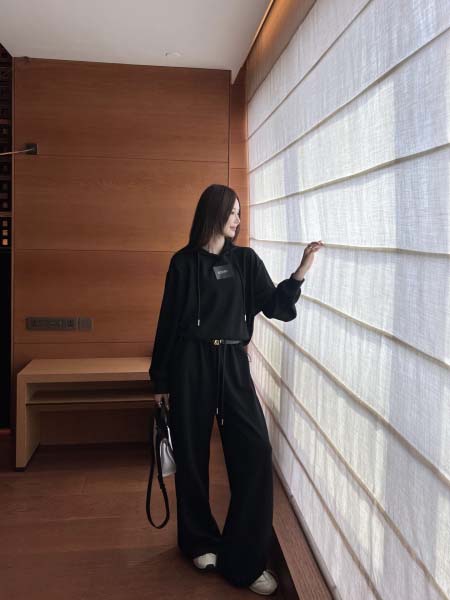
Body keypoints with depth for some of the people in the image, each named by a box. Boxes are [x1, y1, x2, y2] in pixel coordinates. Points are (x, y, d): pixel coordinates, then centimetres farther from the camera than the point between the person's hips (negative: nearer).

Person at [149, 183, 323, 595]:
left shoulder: (246, 260, 9)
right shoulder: (184, 262, 1)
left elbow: (277, 307, 1)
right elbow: (168, 321, 2)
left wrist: (301, 271, -15)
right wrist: (160, 380, 3)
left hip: (234, 363, 2)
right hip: (191, 363, -2)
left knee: (255, 452, -7)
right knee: (192, 454, 6)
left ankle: (244, 560, 6)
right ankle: (200, 541, 29)